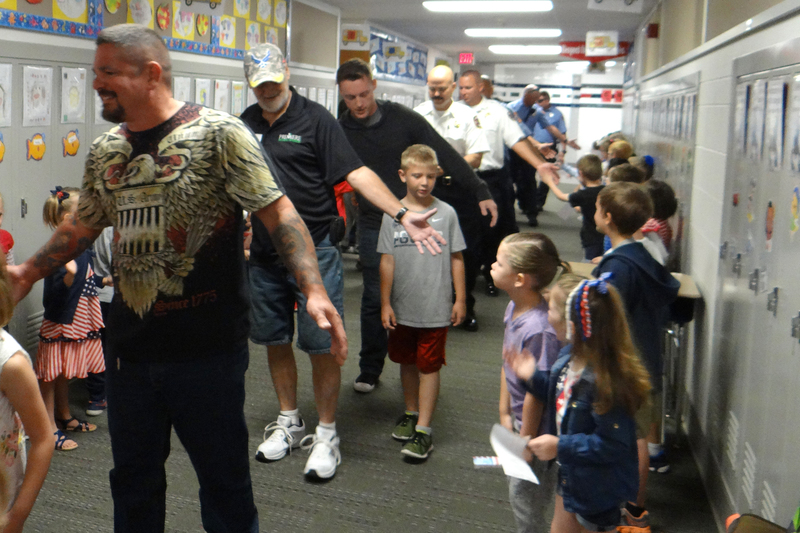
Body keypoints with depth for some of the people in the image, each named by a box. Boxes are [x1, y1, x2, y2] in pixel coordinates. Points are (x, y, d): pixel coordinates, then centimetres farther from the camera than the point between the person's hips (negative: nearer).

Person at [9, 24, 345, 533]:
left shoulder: (219, 133, -10)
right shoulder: (105, 152, 9)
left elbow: (278, 212, -15)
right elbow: (84, 225, 23)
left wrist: (314, 290, -26)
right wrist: (29, 271, 21)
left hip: (209, 351, -5)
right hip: (130, 351, 6)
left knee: (225, 477, 9)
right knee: (133, 478, 18)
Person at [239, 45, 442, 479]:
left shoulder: (315, 119, -6)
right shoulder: (245, 124, 10)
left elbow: (356, 173, -14)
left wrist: (401, 213, -25)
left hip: (314, 252, -5)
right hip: (264, 255, 5)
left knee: (321, 344, -2)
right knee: (274, 341, 13)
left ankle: (326, 435, 13)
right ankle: (289, 423, 31)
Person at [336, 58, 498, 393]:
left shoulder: (402, 119, -5)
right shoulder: (339, 131, -1)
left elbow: (446, 156, -4)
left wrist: (480, 192, -7)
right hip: (374, 225, 1)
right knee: (375, 299, 1)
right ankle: (370, 371, 19)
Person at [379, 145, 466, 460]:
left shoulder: (446, 213, -3)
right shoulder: (393, 213, -1)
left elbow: (456, 258, 2)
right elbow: (387, 261, 1)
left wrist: (460, 299, 1)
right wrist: (385, 303, 1)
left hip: (435, 309, -2)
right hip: (402, 307, 2)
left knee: (429, 366, 1)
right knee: (407, 362, 17)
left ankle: (424, 430, 7)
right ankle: (411, 413, 36)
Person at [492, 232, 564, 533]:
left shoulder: (539, 330, -33)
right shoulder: (514, 309, -3)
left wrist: (525, 440, -14)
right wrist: (505, 414, 12)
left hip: (538, 429, -9)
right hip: (520, 420, 9)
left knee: (525, 494, 9)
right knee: (517, 489, 24)